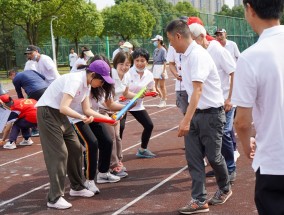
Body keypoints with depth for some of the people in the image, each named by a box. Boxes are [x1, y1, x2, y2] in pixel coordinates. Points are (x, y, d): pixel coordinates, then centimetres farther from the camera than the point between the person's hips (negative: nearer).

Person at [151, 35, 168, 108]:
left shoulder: (163, 50, -12)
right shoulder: (155, 50, 10)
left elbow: (165, 61, -14)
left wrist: (163, 71, -18)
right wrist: (152, 69, 15)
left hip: (161, 68, -7)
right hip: (155, 68, 7)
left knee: (162, 86, 2)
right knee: (155, 86, 8)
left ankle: (164, 101, 12)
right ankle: (162, 97, 25)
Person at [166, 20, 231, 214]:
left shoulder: (197, 54, -22)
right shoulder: (187, 55, 6)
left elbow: (198, 90, -30)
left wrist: (186, 120, -35)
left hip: (211, 114, -8)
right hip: (196, 113, 8)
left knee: (213, 156, 7)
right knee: (193, 158, 3)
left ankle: (225, 189, 33)